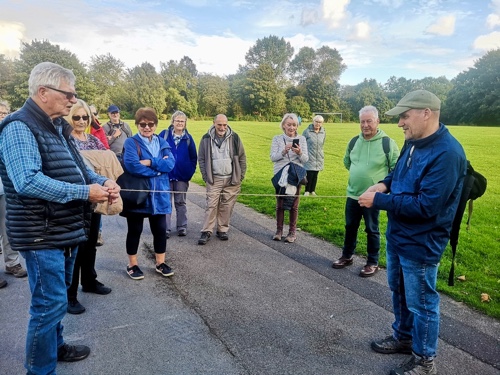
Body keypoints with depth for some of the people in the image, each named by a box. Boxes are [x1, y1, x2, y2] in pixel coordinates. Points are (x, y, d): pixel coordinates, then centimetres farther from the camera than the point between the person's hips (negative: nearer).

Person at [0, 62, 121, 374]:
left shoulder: (58, 128, 13)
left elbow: (76, 168, 20)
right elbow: (27, 181, -30)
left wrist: (101, 181, -1)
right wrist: (85, 192, -26)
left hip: (67, 230, 9)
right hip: (41, 235, -9)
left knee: (56, 298, 23)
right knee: (50, 303, 0)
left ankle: (55, 346, 42)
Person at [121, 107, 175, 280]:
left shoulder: (162, 142, 8)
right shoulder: (131, 142, -6)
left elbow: (170, 163, -8)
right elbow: (132, 165, -23)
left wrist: (150, 162, -19)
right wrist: (159, 166, -14)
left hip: (158, 194, 4)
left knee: (160, 229, 11)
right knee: (135, 230, 9)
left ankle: (160, 263, 28)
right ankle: (132, 265, 26)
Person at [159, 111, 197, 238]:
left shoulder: (188, 138, 3)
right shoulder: (164, 134, -2)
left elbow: (194, 158, 7)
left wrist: (190, 172, 0)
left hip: (182, 176, 1)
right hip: (166, 175, -1)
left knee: (180, 202, 12)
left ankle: (182, 227, 22)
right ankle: (165, 228, 14)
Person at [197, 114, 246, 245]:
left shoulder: (234, 137, 0)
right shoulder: (206, 139, 1)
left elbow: (242, 157, 5)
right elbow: (201, 159, 7)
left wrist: (241, 176, 1)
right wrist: (206, 176, -1)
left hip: (232, 179, 1)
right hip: (214, 179, 0)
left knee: (227, 206, 5)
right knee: (211, 205, -3)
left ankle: (222, 230, 18)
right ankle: (206, 232, 4)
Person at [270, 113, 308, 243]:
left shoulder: (301, 139, 1)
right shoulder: (277, 138, 1)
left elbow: (305, 159, -2)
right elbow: (272, 157, -6)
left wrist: (299, 153, -23)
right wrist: (283, 151, -22)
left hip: (296, 175, 0)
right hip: (280, 175, 0)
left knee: (294, 204, 6)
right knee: (279, 204, 7)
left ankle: (292, 231, 17)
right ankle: (279, 230, 21)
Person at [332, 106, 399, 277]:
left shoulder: (388, 143, -12)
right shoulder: (354, 141, 4)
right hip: (352, 194, 5)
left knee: (372, 230, 8)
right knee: (350, 227, 15)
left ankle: (373, 263, 23)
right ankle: (347, 256, 33)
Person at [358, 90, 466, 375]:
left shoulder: (447, 153, -26)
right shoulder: (413, 143, 2)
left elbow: (426, 206, -29)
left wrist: (379, 201, -23)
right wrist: (385, 184, -2)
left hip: (420, 244, -9)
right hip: (397, 235, 9)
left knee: (421, 302, 9)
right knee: (399, 291, 24)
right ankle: (403, 337, 46)